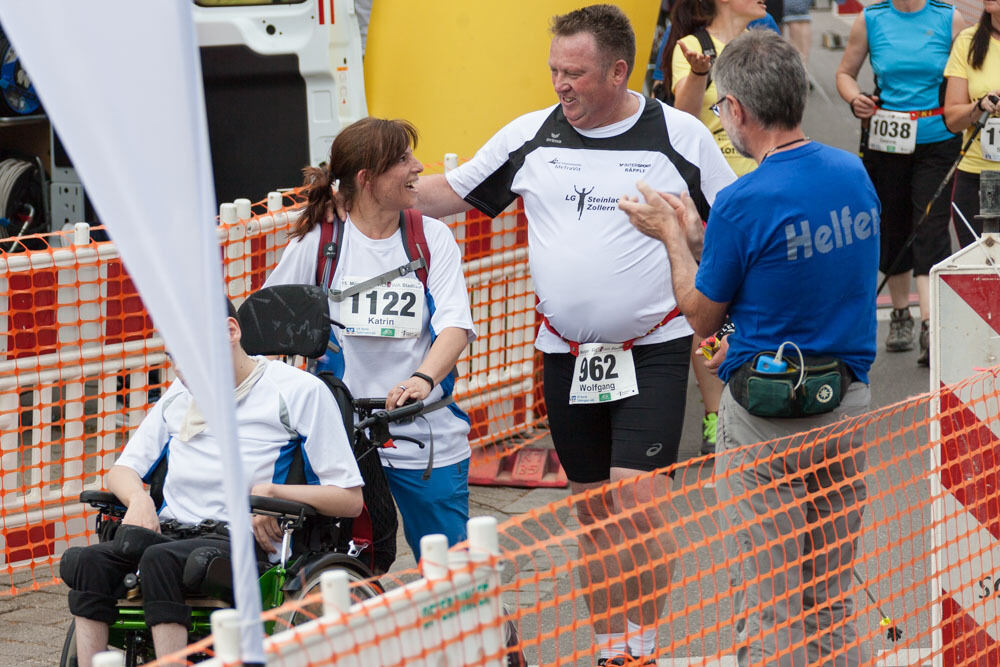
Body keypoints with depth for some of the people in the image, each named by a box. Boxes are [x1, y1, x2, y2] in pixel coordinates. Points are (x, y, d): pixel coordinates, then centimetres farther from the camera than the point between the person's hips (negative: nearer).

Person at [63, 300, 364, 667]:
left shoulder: (299, 391, 4)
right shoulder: (179, 394, 24)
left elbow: (350, 499, 2)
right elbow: (122, 469, 26)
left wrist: (272, 492, -13)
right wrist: (138, 498, 2)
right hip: (169, 532, 6)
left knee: (160, 561, -36)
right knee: (92, 561, -26)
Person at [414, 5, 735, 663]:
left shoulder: (682, 136, -4)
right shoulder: (529, 136, 3)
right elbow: (449, 193, 12)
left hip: (652, 353, -3)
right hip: (566, 355, 3)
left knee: (637, 498, -15)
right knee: (593, 511, 9)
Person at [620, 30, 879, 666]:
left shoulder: (745, 203, -19)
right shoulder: (854, 173, 1)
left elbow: (702, 316, -6)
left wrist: (670, 235, 9)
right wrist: (693, 232, 17)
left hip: (768, 417, -6)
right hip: (847, 400, 6)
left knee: (767, 606, 3)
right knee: (833, 599, 15)